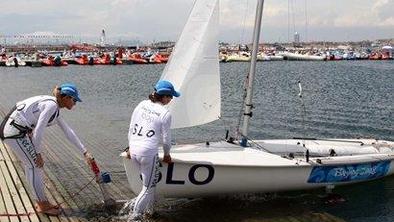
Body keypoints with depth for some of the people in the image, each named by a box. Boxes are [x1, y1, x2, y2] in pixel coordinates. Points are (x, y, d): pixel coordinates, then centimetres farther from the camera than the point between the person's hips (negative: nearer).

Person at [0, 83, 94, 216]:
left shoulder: (55, 109, 16)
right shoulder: (51, 105, -15)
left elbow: (68, 132, 20)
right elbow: (38, 131, -20)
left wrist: (85, 153, 21)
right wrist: (38, 153, -10)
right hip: (15, 131, -10)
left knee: (31, 165, 15)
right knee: (36, 165, -2)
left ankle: (40, 203, 26)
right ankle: (42, 205, 9)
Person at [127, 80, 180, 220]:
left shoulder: (142, 105, 6)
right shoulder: (165, 114, -10)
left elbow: (131, 129, 11)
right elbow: (166, 139, -3)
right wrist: (166, 154, 15)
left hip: (134, 151, 7)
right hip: (149, 153, -7)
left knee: (148, 180, 26)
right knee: (149, 187, 9)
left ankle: (149, 209, 35)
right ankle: (135, 216, 10)